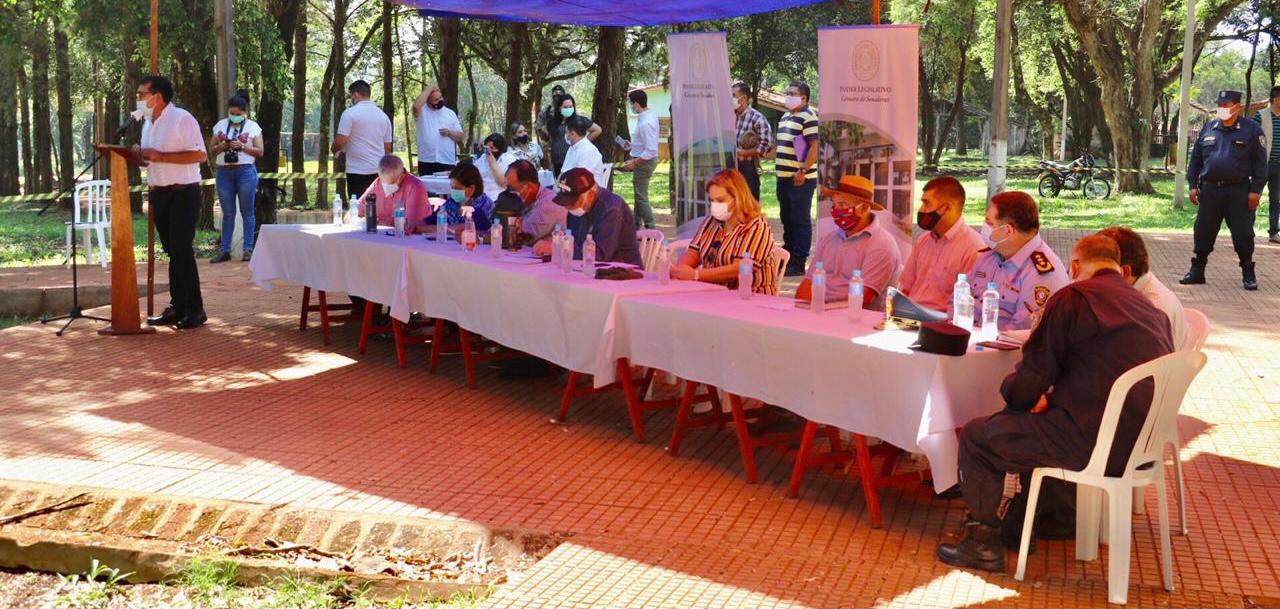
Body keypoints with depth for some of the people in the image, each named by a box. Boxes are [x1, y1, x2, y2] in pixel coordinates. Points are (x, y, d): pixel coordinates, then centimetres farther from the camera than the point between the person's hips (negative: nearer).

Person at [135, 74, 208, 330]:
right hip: (158, 193, 8)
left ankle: (195, 309, -2)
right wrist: (139, 156, 0)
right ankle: (177, 307, 14)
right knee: (172, 251, 10)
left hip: (183, 193, -8)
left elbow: (200, 155, -19)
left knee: (182, 251, -9)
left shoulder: (182, 119, -12)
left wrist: (160, 156, -21)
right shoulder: (148, 123, 15)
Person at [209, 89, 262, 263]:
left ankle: (248, 249, 5)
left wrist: (242, 146, -15)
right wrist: (221, 146, -9)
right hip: (224, 172, 3)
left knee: (247, 211, 1)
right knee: (227, 212, 5)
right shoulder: (220, 125, 10)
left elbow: (259, 152, -1)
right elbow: (212, 150, 11)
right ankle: (225, 250, 6)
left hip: (246, 172, -2)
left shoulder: (253, 126, 3)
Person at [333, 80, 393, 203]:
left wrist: (334, 150, 9)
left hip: (358, 171, -6)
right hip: (379, 171, 6)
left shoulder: (350, 113, -8)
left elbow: (340, 141, -12)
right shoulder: (383, 115, 11)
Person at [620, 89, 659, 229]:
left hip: (644, 162, -10)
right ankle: (636, 222, 35)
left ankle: (650, 228, 6)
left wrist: (634, 163, -23)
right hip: (645, 160, 10)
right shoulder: (650, 115, 3)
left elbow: (651, 151, -29)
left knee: (641, 196, -1)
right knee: (639, 193, 21)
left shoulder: (645, 123, -27)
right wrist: (633, 146, 17)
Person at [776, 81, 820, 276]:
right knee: (787, 219, 17)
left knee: (801, 221, -4)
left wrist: (803, 171, -22)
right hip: (784, 177, 9)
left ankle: (799, 263, -1)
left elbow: (815, 146, -18)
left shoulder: (808, 117, -11)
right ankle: (788, 256, 27)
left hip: (800, 179, -9)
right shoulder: (785, 117, 17)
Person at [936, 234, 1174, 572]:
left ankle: (984, 540, 13)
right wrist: (1051, 398, 29)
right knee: (1029, 421, 31)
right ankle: (1017, 521, 39)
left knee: (976, 436, 7)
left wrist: (1012, 393, 14)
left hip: (1093, 443, -9)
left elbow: (1034, 373, -8)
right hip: (1138, 443, 9)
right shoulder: (1154, 312, 14)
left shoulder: (1073, 298, -9)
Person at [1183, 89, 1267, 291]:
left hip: (1239, 192, -3)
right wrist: (1193, 185, 7)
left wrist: (1256, 190, -9)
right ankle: (1197, 270, 16)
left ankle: (1248, 274, 12)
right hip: (1210, 189, 3)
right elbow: (1195, 159, 14)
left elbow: (1260, 162, -3)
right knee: (1203, 232, 6)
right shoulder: (1208, 129, 10)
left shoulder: (1251, 130, -1)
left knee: (1243, 234, 0)